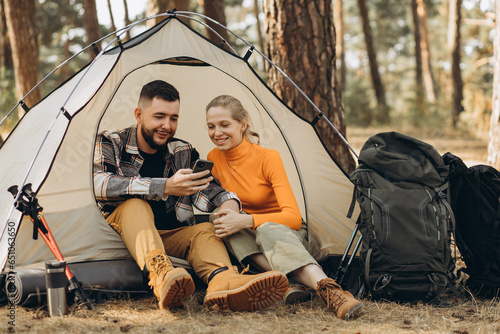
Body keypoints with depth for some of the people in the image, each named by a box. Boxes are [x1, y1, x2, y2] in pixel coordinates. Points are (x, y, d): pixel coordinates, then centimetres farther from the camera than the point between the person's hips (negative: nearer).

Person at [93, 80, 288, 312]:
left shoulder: (184, 153, 10)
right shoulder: (110, 143, -2)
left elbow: (206, 190, -3)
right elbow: (101, 185, -21)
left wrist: (228, 203, -29)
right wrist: (166, 188, -29)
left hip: (171, 238, 4)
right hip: (123, 236, -3)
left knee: (206, 230, -24)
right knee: (135, 204, -32)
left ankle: (222, 282, -60)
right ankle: (160, 275, -61)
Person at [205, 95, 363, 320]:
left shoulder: (268, 158, -17)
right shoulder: (214, 159, -2)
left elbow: (294, 217, -26)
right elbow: (215, 202, 6)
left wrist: (246, 220, -39)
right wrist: (228, 214, -19)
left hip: (285, 232, -4)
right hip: (243, 239, 4)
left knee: (268, 231, -42)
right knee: (223, 220, -32)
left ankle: (328, 289, -63)